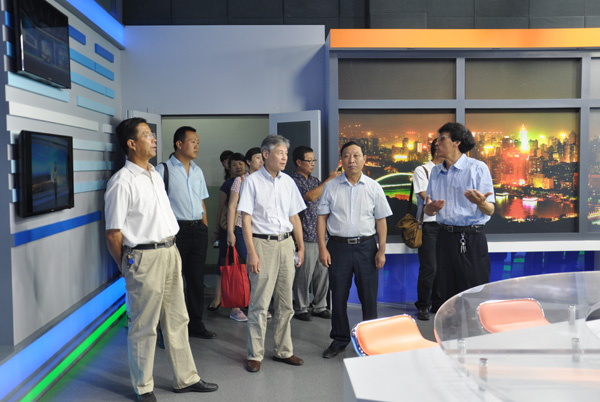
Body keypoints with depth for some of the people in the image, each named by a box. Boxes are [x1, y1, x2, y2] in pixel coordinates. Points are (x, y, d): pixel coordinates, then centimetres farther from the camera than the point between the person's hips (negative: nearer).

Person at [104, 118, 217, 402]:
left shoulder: (156, 175, 13)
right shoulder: (122, 182, -14)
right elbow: (113, 234, -13)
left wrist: (170, 248, 16)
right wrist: (127, 267, -4)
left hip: (170, 252, 8)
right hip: (144, 258, -8)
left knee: (177, 320, 16)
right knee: (143, 327, 5)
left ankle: (185, 379, 30)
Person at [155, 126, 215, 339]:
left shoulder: (197, 171, 14)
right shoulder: (163, 170, -5)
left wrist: (205, 229, 13)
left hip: (198, 230, 6)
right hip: (176, 230, -6)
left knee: (196, 279, 13)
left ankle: (195, 324, 27)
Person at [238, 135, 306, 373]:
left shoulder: (288, 182, 11)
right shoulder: (253, 181, -4)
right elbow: (246, 220, -8)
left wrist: (301, 247, 12)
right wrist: (252, 253, -13)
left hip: (286, 244, 5)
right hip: (262, 244, -5)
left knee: (285, 303, 10)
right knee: (259, 303, -3)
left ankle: (283, 350, 22)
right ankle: (255, 355, 8)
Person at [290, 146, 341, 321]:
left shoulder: (314, 180, 17)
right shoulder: (293, 181, -8)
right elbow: (311, 196, -21)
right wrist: (330, 180, -16)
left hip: (321, 234, 7)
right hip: (305, 236, -7)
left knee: (322, 271, 10)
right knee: (304, 273, 0)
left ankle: (320, 306, 21)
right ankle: (300, 308, 13)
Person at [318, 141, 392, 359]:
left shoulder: (373, 187, 4)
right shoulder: (331, 187, 4)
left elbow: (381, 220, 5)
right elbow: (322, 218, 3)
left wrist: (381, 250, -1)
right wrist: (323, 248, -5)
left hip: (366, 246, 0)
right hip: (338, 246, 0)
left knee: (368, 296, 4)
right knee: (338, 296, 7)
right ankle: (339, 339, 23)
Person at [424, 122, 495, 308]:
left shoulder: (477, 168, -4)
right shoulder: (436, 171, 14)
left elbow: (490, 210, -7)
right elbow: (428, 210, 17)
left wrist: (480, 202, -30)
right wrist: (431, 208, -7)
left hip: (471, 238, -5)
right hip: (445, 236, 5)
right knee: (447, 294, 10)